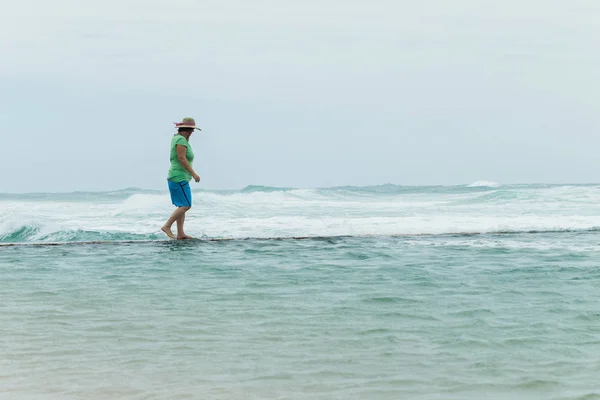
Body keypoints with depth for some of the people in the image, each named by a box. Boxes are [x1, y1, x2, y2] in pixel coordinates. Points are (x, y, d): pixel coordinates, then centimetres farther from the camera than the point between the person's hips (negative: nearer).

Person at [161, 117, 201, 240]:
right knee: (185, 205, -12)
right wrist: (193, 173, -22)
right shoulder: (181, 140, -15)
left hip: (176, 178, 11)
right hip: (179, 178, -11)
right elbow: (182, 158, -23)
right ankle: (167, 226, -11)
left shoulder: (176, 137, 13)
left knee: (182, 206, 9)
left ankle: (180, 233, 8)